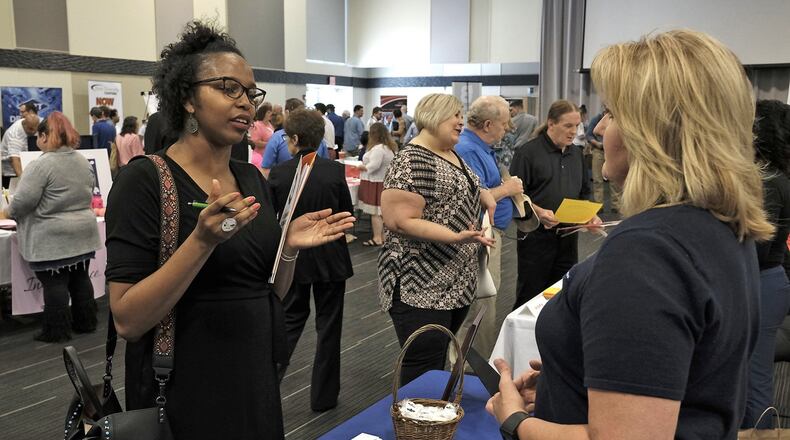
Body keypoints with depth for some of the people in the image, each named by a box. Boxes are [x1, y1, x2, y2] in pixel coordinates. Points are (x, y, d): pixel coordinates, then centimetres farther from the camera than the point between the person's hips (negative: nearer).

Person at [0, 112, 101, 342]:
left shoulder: (42, 164, -16)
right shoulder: (83, 162, 8)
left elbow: (22, 201, -17)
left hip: (52, 238, -7)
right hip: (82, 234, 7)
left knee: (54, 283, 1)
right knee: (80, 278, 14)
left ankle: (57, 331, 8)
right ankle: (86, 322, 23)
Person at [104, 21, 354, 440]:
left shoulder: (252, 178, 4)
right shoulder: (144, 180, -14)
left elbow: (269, 294, 9)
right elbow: (127, 320, -19)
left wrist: (289, 246, -9)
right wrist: (202, 240, -29)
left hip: (258, 381, 6)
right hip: (186, 396, -6)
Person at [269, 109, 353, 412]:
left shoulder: (278, 173, -11)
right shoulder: (335, 171, -11)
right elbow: (347, 213, -2)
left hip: (292, 257, 1)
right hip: (330, 257, -1)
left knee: (291, 319, 19)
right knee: (328, 324, 10)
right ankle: (323, 396, 18)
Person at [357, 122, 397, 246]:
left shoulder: (378, 148, -19)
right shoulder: (391, 147, 11)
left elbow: (373, 166, -23)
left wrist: (362, 167, -7)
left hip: (375, 184, -9)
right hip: (386, 183, 9)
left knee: (375, 212, -4)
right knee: (382, 211, 14)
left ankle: (377, 238, -1)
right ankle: (382, 236, 19)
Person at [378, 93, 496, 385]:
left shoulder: (453, 156, 11)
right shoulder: (411, 162, -17)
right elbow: (400, 221, -22)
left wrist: (484, 194, 5)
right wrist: (456, 237, -28)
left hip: (457, 282, 9)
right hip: (421, 289, -9)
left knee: (439, 362, 18)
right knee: (423, 375, -3)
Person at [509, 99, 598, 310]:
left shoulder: (576, 154, 13)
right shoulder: (528, 152, -9)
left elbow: (584, 193, 19)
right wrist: (539, 212, -26)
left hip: (568, 236, 6)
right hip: (536, 235, -6)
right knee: (530, 295, 3)